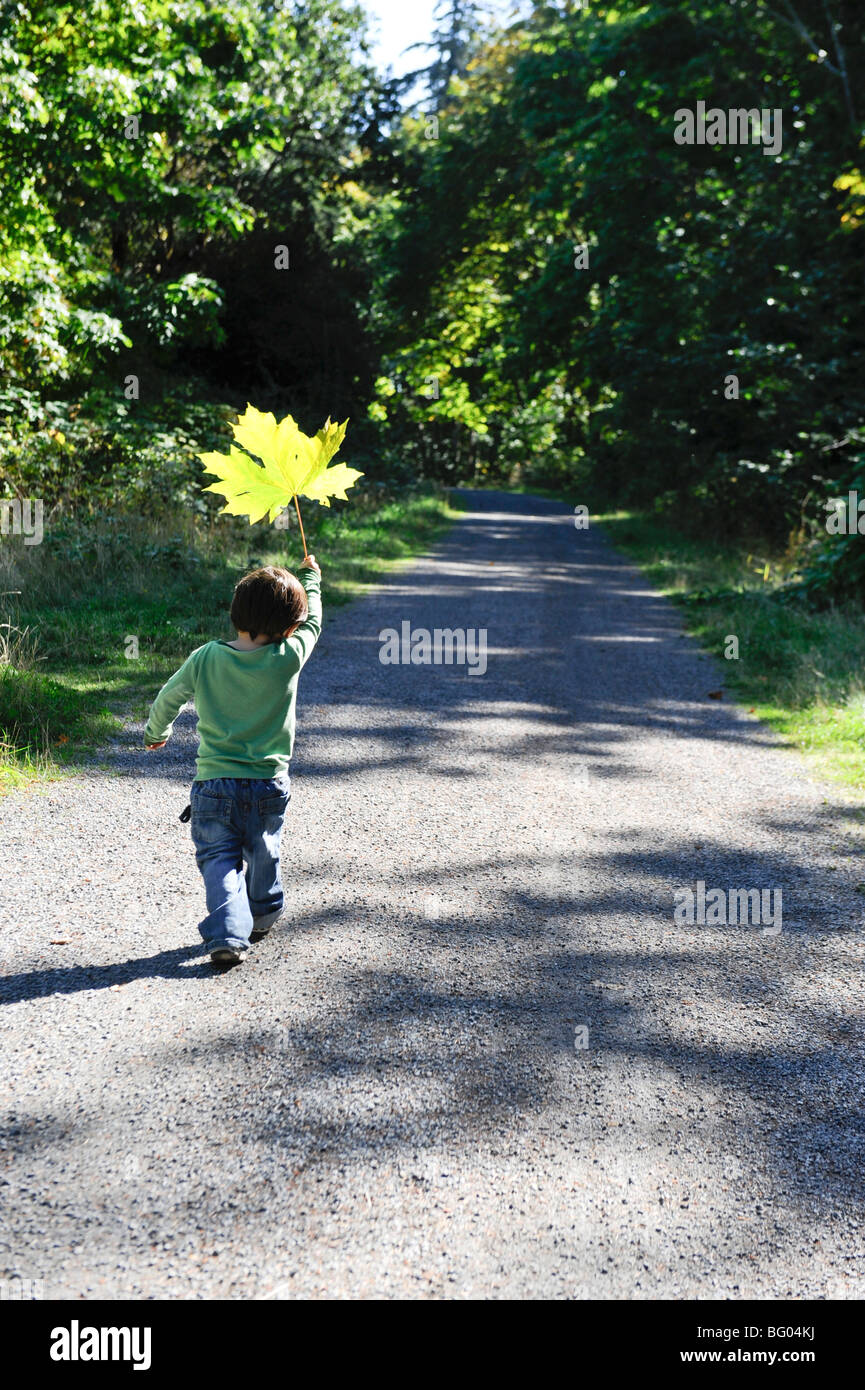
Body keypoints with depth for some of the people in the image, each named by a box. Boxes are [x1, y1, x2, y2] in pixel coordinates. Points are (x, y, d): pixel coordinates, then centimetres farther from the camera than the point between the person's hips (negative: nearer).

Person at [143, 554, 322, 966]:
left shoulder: (204, 658, -7)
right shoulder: (288, 658, -11)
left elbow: (168, 699, 7)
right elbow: (313, 622, 9)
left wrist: (155, 733, 29)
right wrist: (311, 578, 27)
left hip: (214, 783, -1)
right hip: (269, 784, 1)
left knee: (220, 858, 5)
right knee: (262, 854, 22)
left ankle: (228, 935, -11)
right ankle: (262, 917, 40)